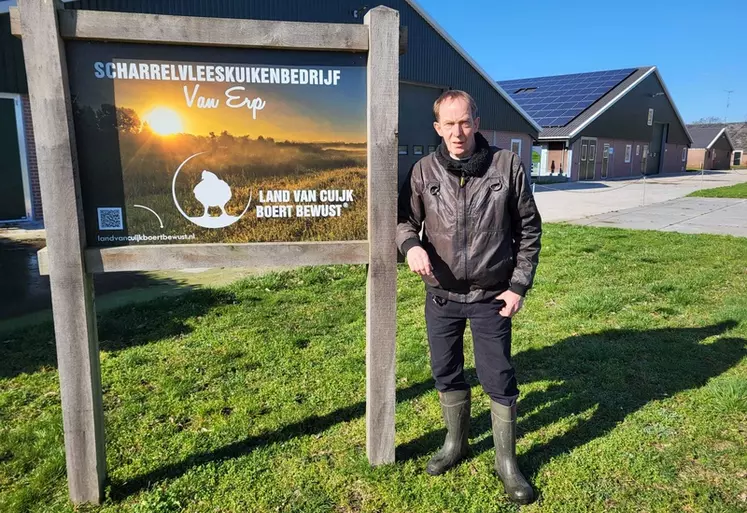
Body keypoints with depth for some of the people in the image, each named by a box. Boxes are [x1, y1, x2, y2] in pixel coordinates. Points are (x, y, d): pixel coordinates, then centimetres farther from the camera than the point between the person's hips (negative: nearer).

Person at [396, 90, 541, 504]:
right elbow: (404, 219, 3)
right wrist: (411, 245, -20)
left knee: (499, 381, 7)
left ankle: (506, 462, 29)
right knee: (446, 375, 16)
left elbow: (528, 229, -1)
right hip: (441, 297, 2)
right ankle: (455, 443, 40)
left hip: (491, 298, -2)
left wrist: (519, 285, -4)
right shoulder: (424, 170, -3)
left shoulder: (508, 166, -7)